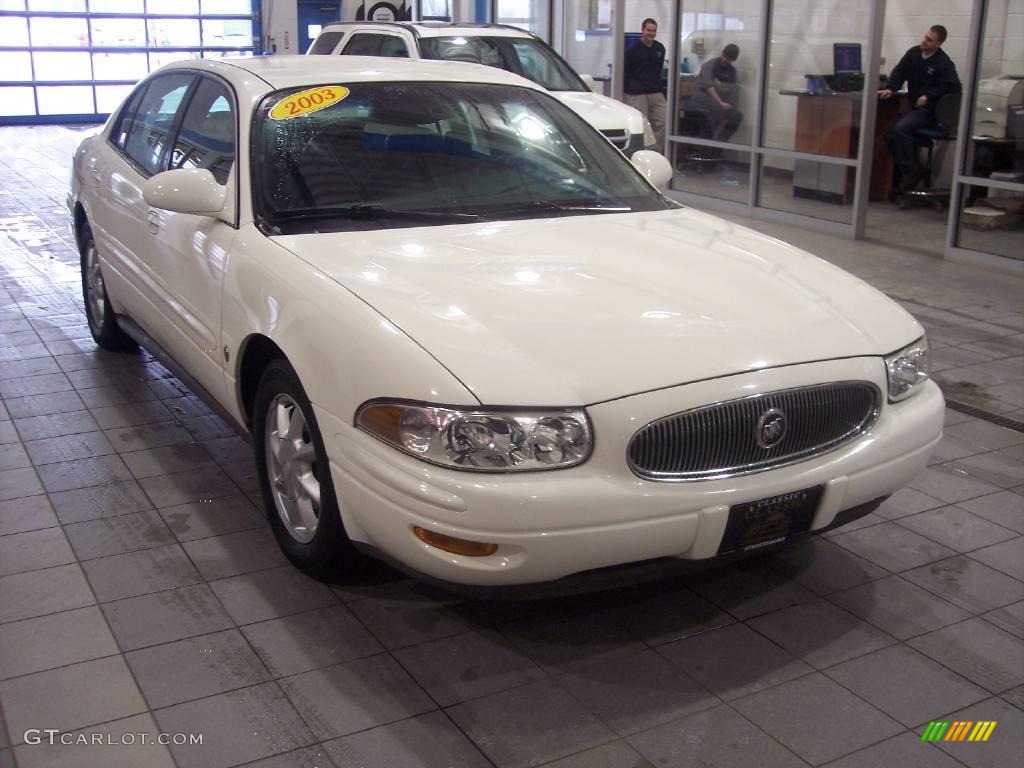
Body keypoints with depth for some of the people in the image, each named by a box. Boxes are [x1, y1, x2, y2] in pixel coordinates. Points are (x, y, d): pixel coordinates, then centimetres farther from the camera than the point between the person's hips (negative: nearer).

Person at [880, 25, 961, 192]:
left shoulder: (944, 63, -14)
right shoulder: (913, 53, 5)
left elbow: (953, 87, -17)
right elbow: (899, 72, 9)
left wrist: (929, 96, -22)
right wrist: (890, 88, -9)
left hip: (930, 110, -8)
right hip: (914, 107, 8)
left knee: (900, 129, -27)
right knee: (890, 134, -4)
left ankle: (911, 171, -19)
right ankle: (904, 171, 4)